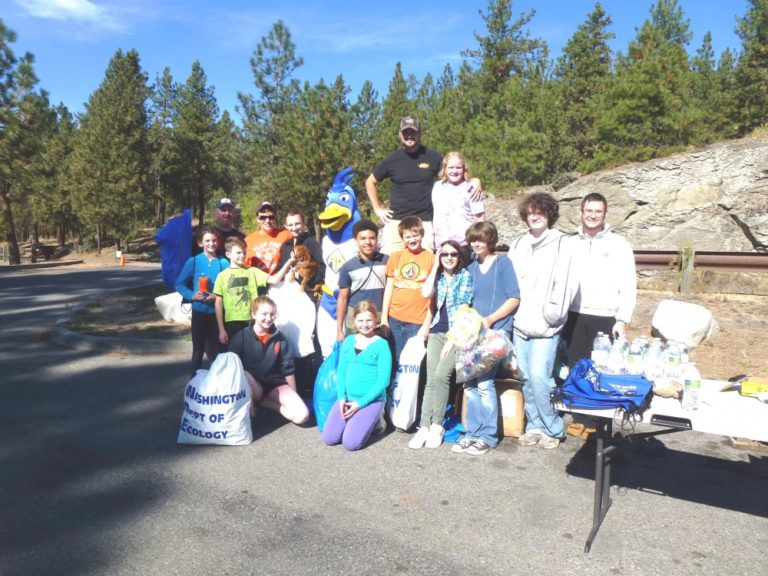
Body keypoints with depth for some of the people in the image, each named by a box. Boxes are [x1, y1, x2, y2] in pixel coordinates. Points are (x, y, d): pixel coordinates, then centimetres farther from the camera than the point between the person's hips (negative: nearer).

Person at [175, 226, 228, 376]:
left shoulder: (223, 263, -5)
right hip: (199, 311, 0)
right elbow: (180, 284, 0)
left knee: (216, 350, 10)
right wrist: (191, 295, -16)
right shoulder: (193, 261, -5)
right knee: (198, 349, 12)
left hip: (217, 312, 0)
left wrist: (217, 297, -17)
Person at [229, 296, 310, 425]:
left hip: (274, 384, 2)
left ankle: (263, 401, 1)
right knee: (244, 375, -38)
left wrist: (294, 398, 8)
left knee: (302, 415, -20)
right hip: (252, 387, -2)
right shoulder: (240, 337, -8)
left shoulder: (280, 339, -1)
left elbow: (288, 370, 5)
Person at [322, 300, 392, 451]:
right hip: (348, 398, 5)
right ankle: (355, 421, 18)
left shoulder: (382, 345, -6)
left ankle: (374, 420, 11)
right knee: (329, 439, -7)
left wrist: (360, 403, -14)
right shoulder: (348, 341, 8)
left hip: (372, 400, -4)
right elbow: (341, 371, 8)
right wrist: (342, 397, -7)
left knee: (350, 443, -17)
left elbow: (383, 380, -11)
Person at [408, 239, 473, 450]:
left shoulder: (466, 276, -2)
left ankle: (437, 425, -4)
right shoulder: (438, 276, 12)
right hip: (436, 332, 4)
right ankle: (424, 427, 0)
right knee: (431, 380, -2)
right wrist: (435, 266, -2)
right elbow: (426, 293, -9)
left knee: (441, 375, -18)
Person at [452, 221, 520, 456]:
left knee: (484, 381, -12)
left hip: (496, 331, -5)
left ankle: (488, 436, 1)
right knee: (469, 382, 3)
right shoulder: (471, 267, 15)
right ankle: (473, 433, 14)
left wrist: (490, 319, -15)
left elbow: (514, 298, -6)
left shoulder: (503, 263, 0)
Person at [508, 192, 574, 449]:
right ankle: (534, 426, 20)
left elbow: (562, 283, -7)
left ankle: (552, 429, 5)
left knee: (539, 375, -12)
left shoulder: (561, 244, 0)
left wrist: (553, 314, -12)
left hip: (545, 325, -5)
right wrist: (512, 312, 6)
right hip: (520, 322, 5)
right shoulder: (518, 245, 16)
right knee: (526, 377, 8)